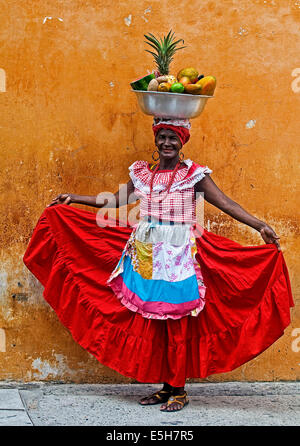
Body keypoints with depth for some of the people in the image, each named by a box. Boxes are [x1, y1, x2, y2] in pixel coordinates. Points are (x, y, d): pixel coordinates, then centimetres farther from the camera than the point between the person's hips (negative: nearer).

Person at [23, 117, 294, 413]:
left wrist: (260, 226, -17)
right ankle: (165, 386, 16)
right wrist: (73, 199, 19)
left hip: (179, 256, -4)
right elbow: (114, 201, 20)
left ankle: (179, 390, 10)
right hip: (145, 256, 4)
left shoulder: (194, 175, -1)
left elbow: (226, 204, -6)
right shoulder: (141, 173, 10)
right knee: (149, 323, 5)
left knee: (177, 325, -1)